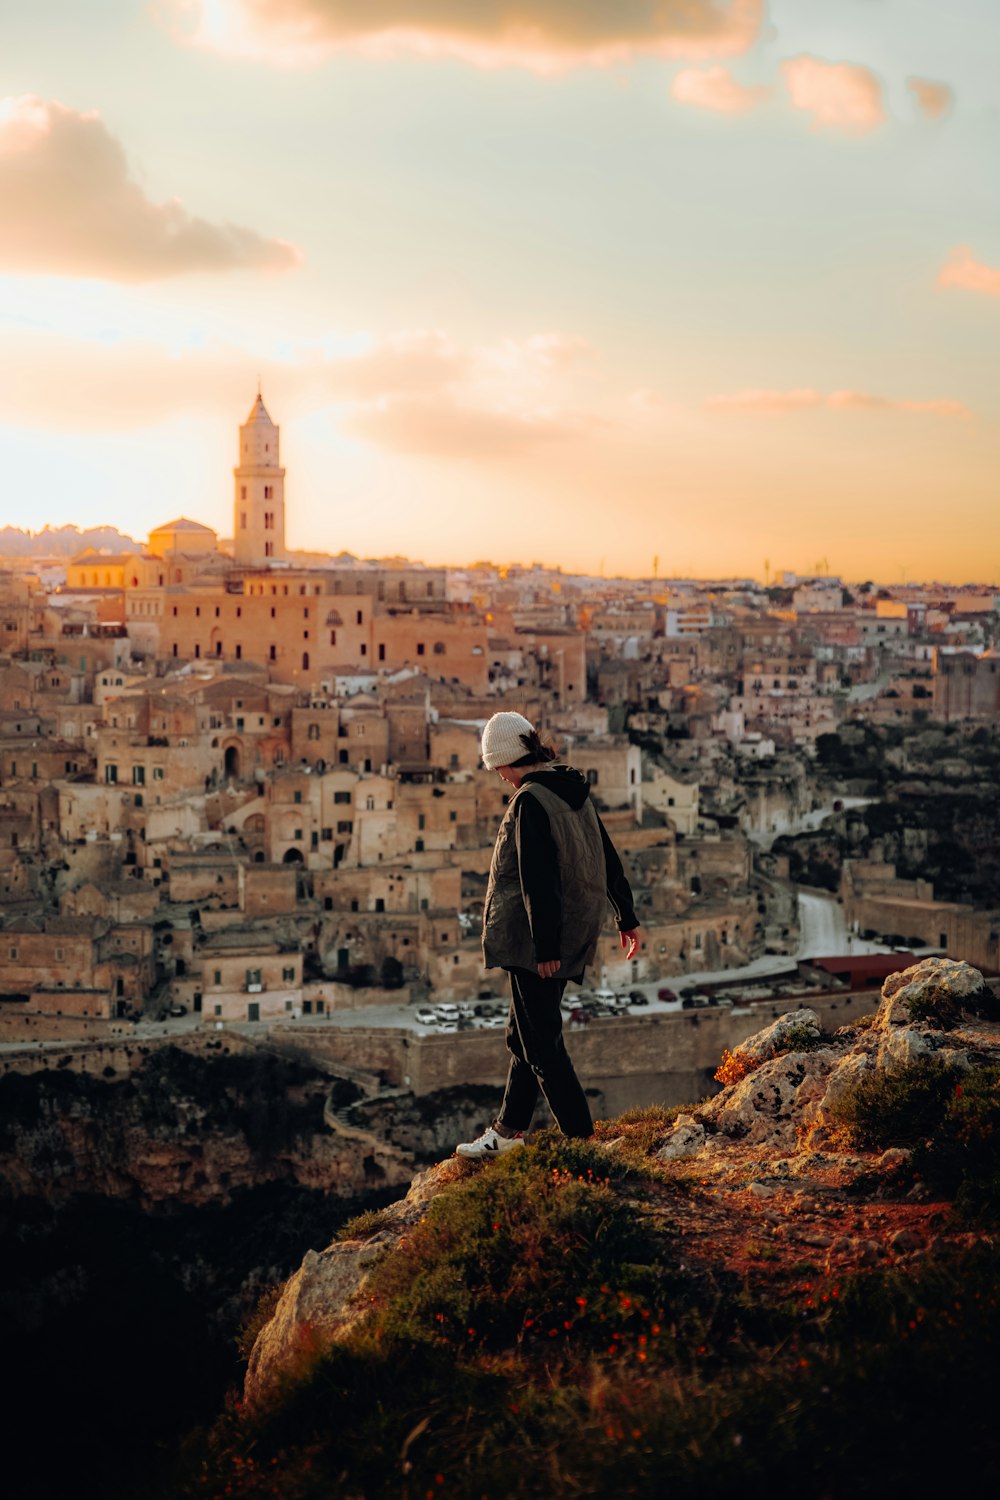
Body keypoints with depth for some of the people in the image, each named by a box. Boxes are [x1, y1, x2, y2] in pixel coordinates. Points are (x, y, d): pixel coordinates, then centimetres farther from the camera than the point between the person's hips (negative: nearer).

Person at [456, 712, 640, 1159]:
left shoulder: (530, 801, -16)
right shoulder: (574, 791, 11)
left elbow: (538, 880, -22)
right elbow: (608, 858, 18)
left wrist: (545, 946, -22)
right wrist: (627, 918, 25)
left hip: (537, 938, -9)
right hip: (574, 932, 9)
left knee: (541, 1042, -3)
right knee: (525, 1033, 19)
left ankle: (580, 1136, -1)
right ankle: (507, 1131, 29)